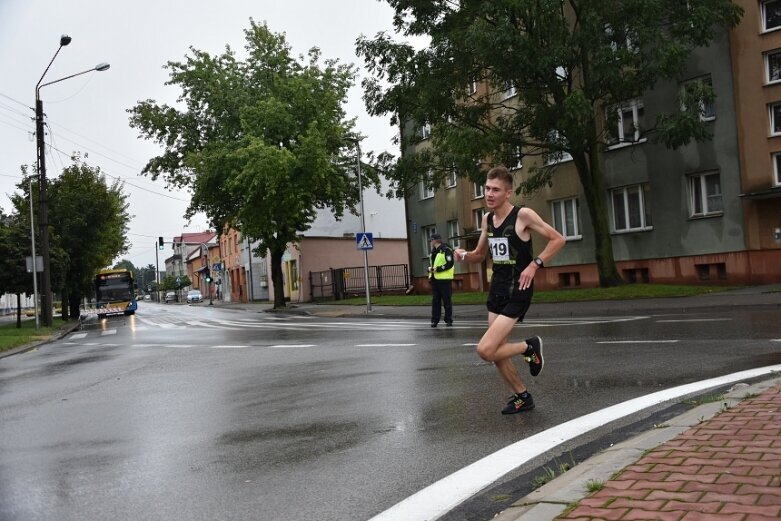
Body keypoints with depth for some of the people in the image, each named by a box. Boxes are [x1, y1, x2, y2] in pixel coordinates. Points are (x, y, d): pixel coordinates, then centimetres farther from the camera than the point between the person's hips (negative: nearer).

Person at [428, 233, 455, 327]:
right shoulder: (433, 252, 17)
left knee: (447, 301, 0)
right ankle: (434, 320, 9)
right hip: (435, 279, 7)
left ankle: (448, 319, 9)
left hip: (445, 279, -7)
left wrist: (438, 269, -18)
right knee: (435, 301, 6)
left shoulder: (446, 250, -8)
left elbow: (450, 264, -15)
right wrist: (430, 268, 3)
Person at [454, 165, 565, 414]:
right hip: (497, 289, 7)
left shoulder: (523, 215, -13)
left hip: (517, 291, -7)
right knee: (497, 352, 11)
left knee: (485, 350, -17)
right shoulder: (487, 219, 7)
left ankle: (530, 347, 9)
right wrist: (464, 255, -2)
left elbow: (558, 239, -10)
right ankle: (522, 397, 31)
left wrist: (534, 264, -19)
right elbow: (480, 254, 19)